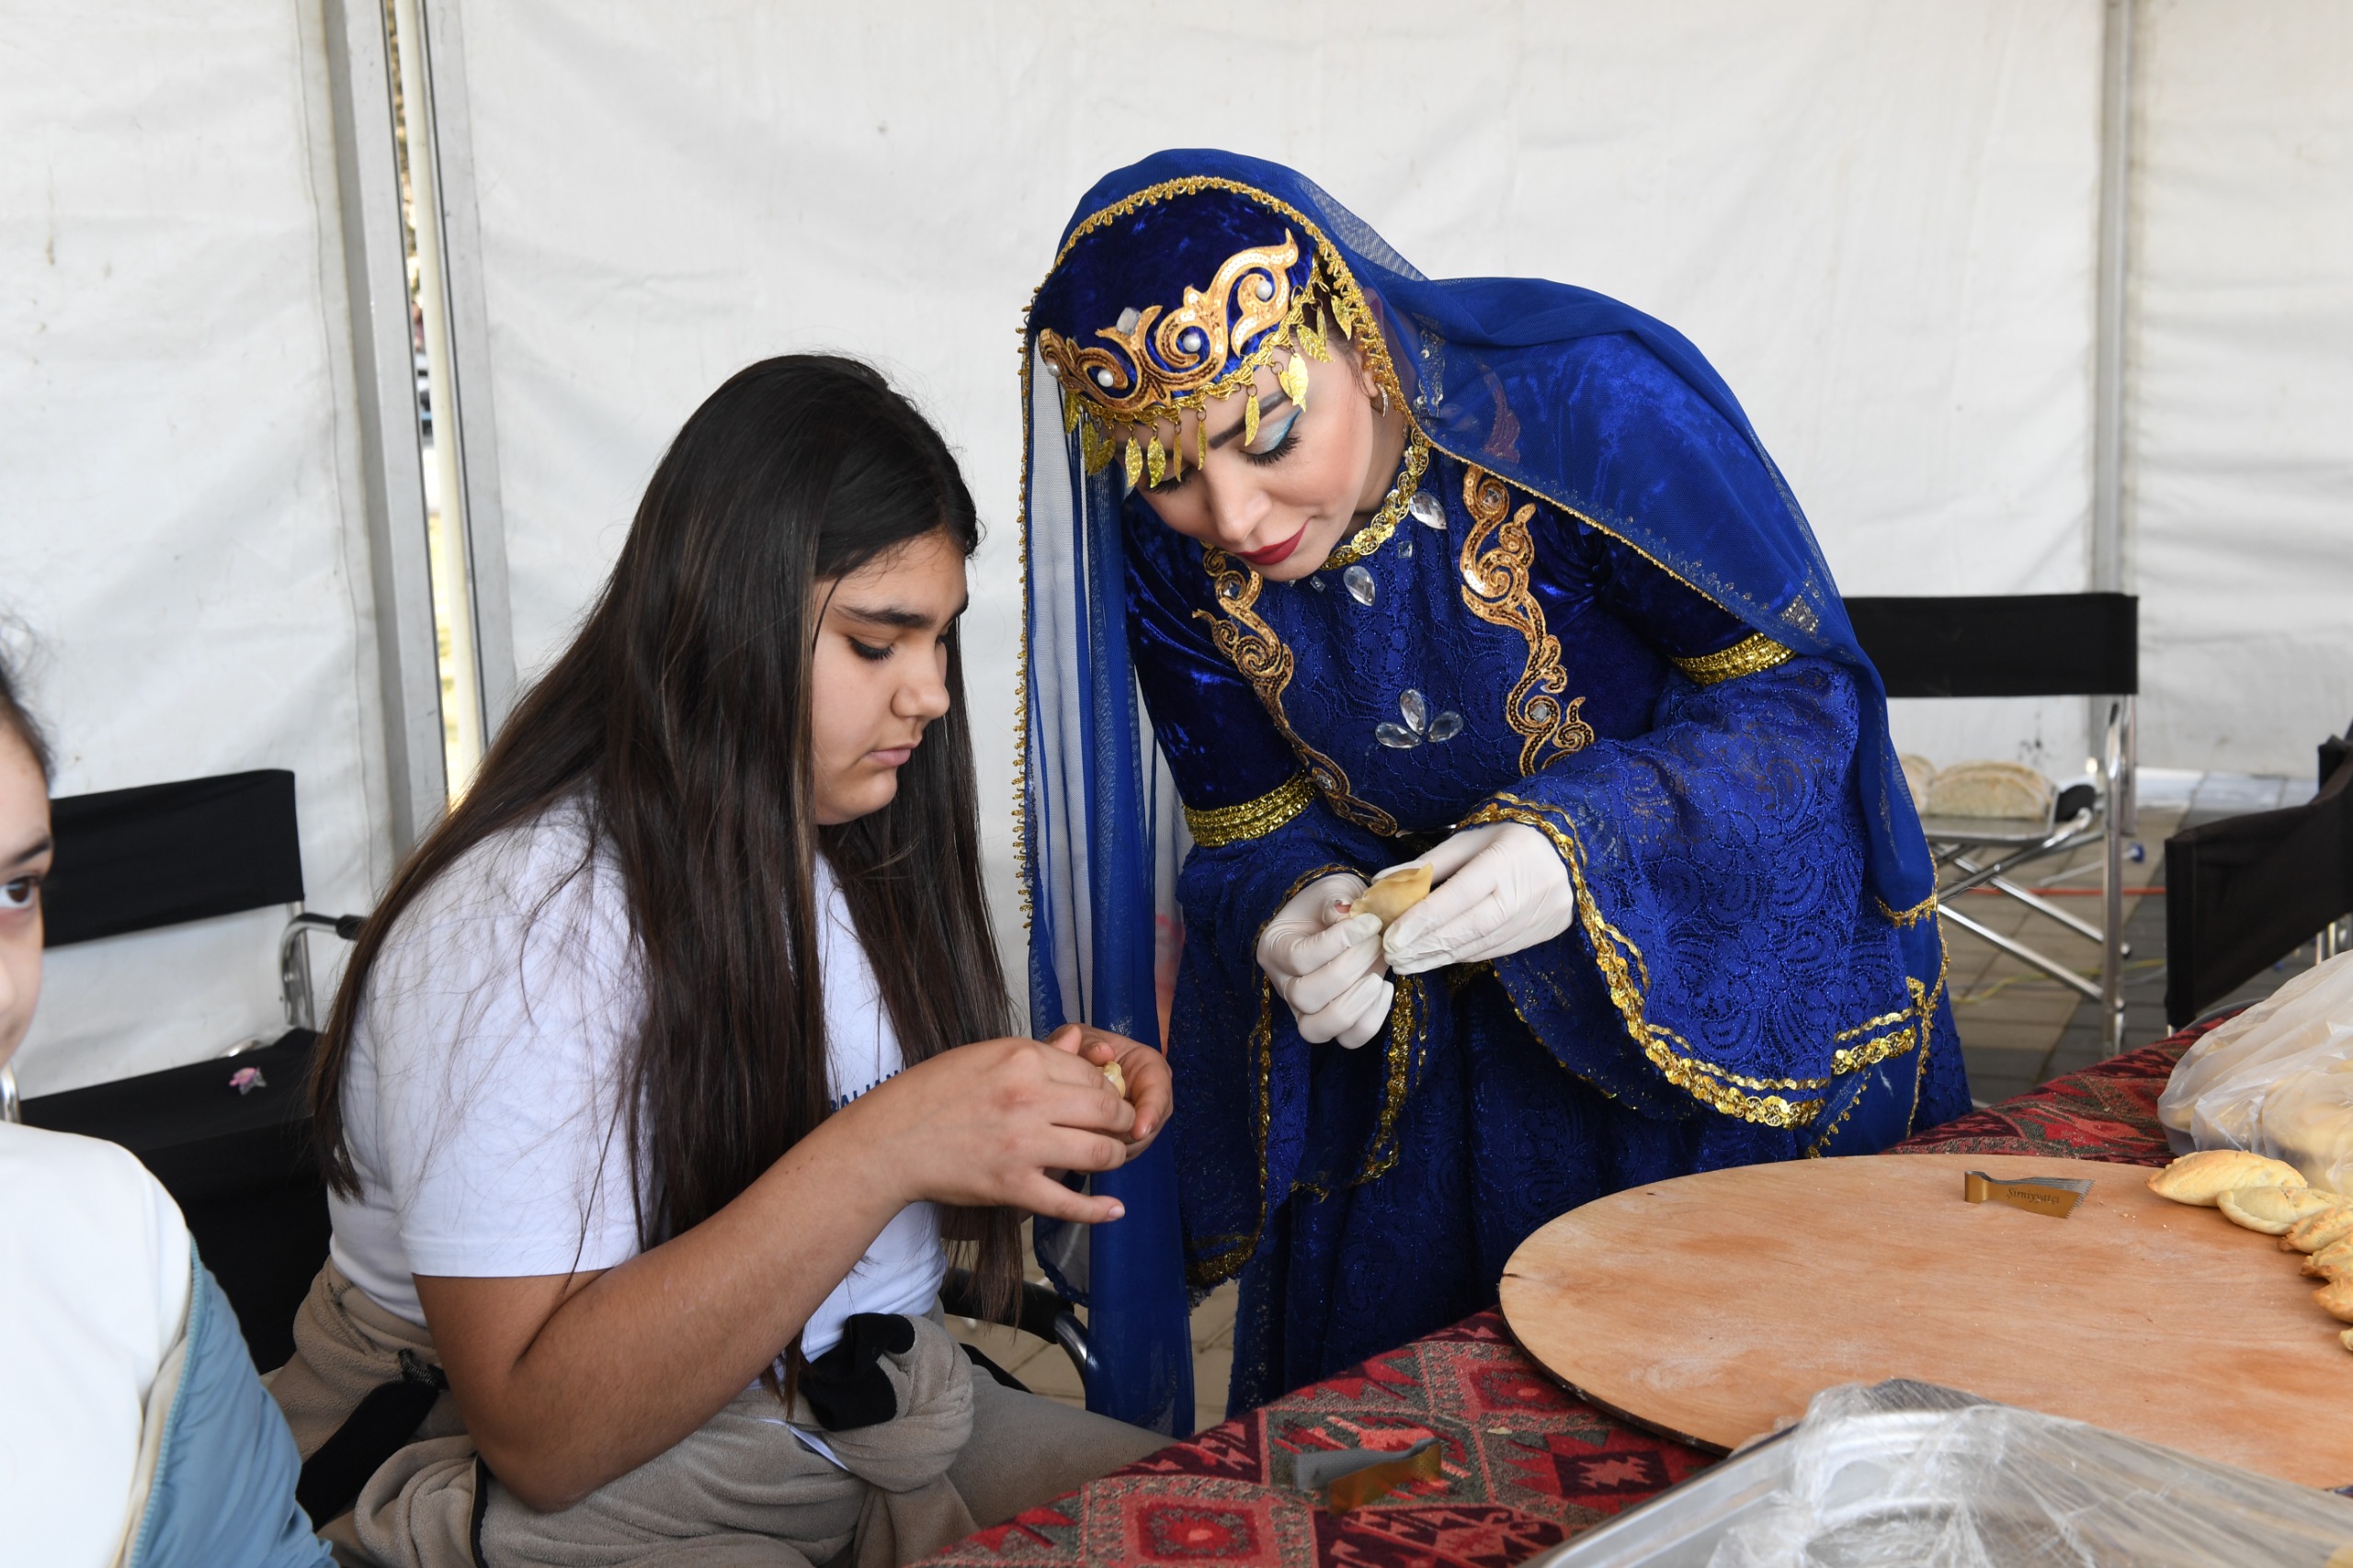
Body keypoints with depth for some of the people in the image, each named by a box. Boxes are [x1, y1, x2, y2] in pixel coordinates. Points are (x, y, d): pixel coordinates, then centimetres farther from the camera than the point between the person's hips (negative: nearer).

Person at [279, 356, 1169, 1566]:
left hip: (875, 1414, 7)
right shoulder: (520, 925, -22)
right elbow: (540, 1432, -26)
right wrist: (884, 1148, -33)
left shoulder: (847, 842, 5)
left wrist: (1038, 1101, -6)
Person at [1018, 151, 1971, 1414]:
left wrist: (1583, 844, -34)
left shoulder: (1593, 402, -27)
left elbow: (1797, 687, -18)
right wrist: (1294, 916, -29)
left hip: (1729, 1011, -3)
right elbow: (1252, 831, -5)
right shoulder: (1166, 548, -15)